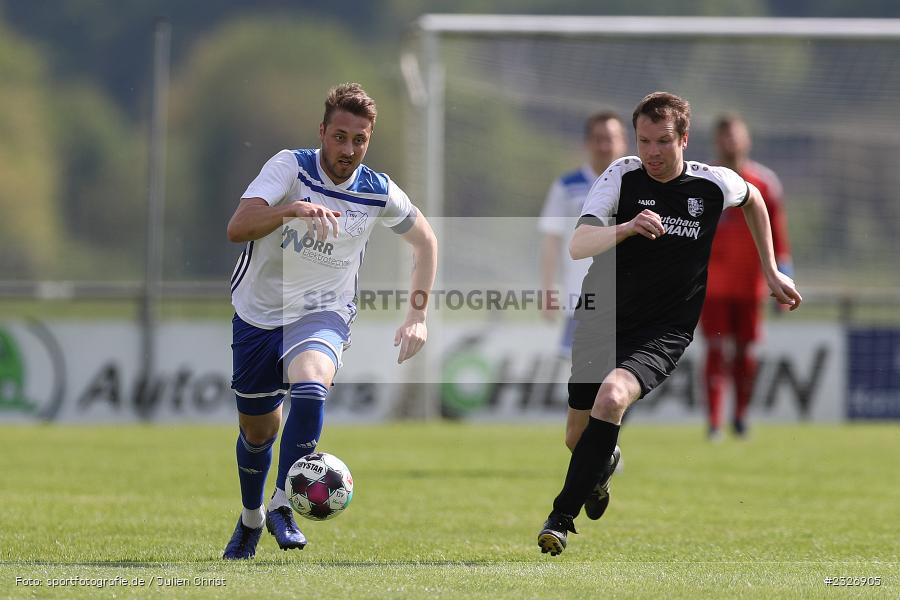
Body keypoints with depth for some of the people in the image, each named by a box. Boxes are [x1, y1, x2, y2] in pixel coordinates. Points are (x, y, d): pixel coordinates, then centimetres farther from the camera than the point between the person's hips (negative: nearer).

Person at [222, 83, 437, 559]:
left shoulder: (378, 193, -9)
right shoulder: (291, 167, -17)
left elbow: (425, 240, 11)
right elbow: (237, 228, -30)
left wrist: (417, 315, 4)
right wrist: (292, 209, -47)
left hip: (323, 314, 0)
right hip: (258, 313, 0)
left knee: (310, 387, -33)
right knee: (256, 431, 12)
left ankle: (282, 506, -24)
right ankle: (250, 516, 41)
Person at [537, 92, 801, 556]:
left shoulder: (714, 184, -7)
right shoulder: (623, 175, -9)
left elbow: (753, 199, 19)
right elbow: (577, 246, -20)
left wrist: (771, 273, 20)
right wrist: (627, 228, -39)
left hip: (664, 333, -2)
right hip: (602, 320, 2)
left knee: (612, 397, -30)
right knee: (578, 437, 9)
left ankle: (562, 516, -23)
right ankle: (606, 464, 49)